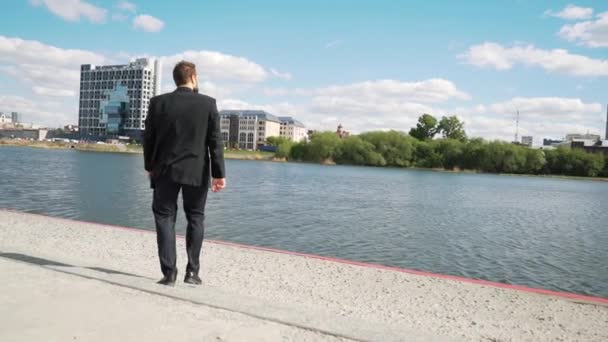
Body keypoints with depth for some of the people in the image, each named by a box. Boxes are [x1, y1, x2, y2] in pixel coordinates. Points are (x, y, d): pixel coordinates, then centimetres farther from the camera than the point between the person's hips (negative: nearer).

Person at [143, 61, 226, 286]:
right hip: (197, 171, 0)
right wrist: (219, 173, -3)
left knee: (165, 219, 7)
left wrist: (150, 167, 16)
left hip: (166, 170, 0)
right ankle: (192, 271, 12)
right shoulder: (208, 103, -4)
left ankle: (169, 273, 3)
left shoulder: (158, 102, -1)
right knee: (195, 219, 12)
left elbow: (148, 138, 3)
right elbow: (215, 141, -6)